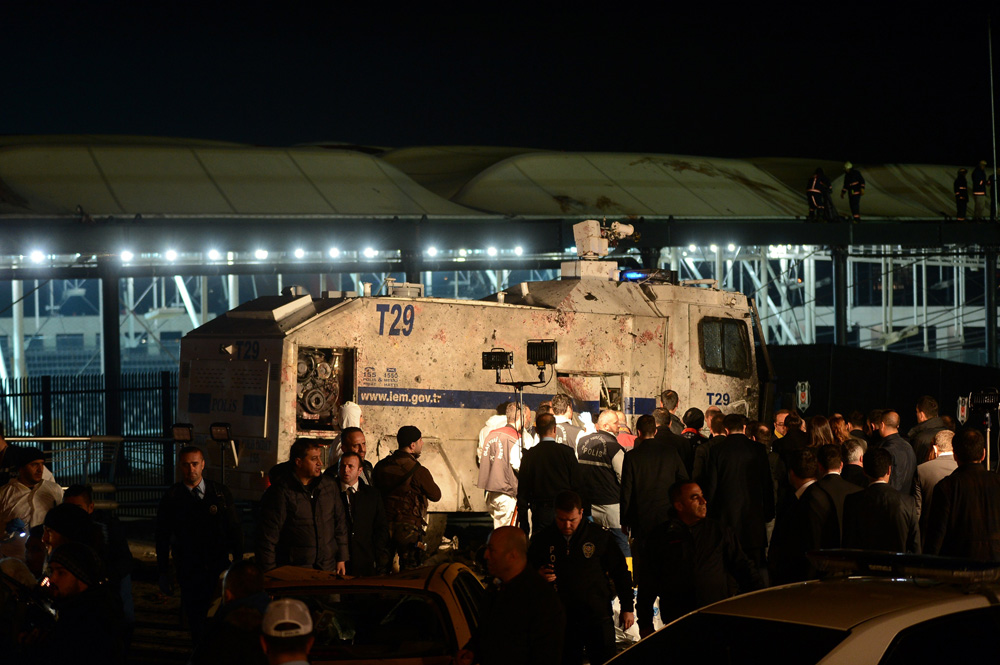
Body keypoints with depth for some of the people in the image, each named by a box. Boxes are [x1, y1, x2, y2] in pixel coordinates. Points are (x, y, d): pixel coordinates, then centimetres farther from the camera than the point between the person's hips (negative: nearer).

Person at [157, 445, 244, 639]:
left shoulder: (221, 493, 4)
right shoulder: (172, 498, 0)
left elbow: (235, 529, 8)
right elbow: (162, 538, 4)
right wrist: (163, 574, 2)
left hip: (219, 567, 1)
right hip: (189, 571, -1)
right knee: (196, 621, 2)